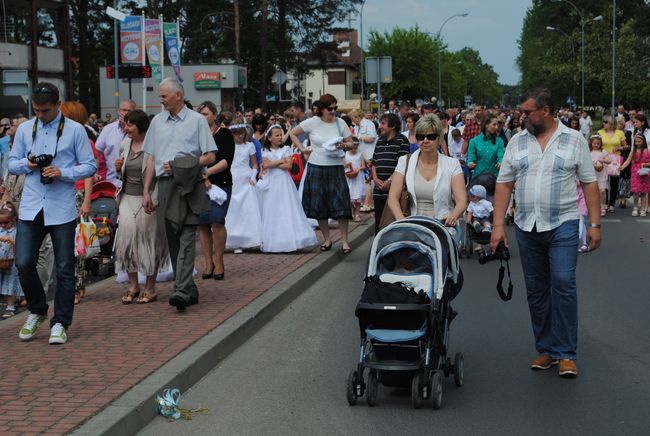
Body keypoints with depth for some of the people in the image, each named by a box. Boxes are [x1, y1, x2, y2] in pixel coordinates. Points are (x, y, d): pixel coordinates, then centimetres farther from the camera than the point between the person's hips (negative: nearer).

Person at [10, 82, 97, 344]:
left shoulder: (75, 130, 0)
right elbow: (12, 163, 16)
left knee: (64, 268, 2)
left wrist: (63, 173, -15)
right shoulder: (24, 129, 10)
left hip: (62, 209, -2)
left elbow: (90, 166, 0)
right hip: (30, 207, 3)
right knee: (23, 263, -5)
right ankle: (36, 312, 20)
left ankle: (60, 323, 13)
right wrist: (27, 164, -6)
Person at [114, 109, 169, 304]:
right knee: (126, 237, -2)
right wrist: (118, 168, 2)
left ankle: (150, 288, 12)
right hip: (128, 197, 5)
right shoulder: (125, 144, 11)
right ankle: (133, 286, 10)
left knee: (148, 239, 1)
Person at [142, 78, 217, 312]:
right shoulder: (157, 121, 16)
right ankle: (189, 289, 14)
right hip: (165, 185, 5)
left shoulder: (197, 120, 3)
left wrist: (180, 167, -10)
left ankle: (182, 291, -22)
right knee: (172, 240, 6)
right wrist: (146, 191, 10)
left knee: (186, 239, -14)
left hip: (189, 186, -5)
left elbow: (210, 157, -1)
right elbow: (151, 159, 16)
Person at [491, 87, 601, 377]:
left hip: (563, 225, -4)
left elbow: (589, 184, 1)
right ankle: (545, 350, 19)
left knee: (563, 285, -11)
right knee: (536, 289, 8)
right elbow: (504, 184, 8)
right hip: (527, 227, 4)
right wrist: (498, 225, 1)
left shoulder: (574, 141, 1)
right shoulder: (517, 142, 8)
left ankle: (566, 354, -4)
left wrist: (595, 224, -5)